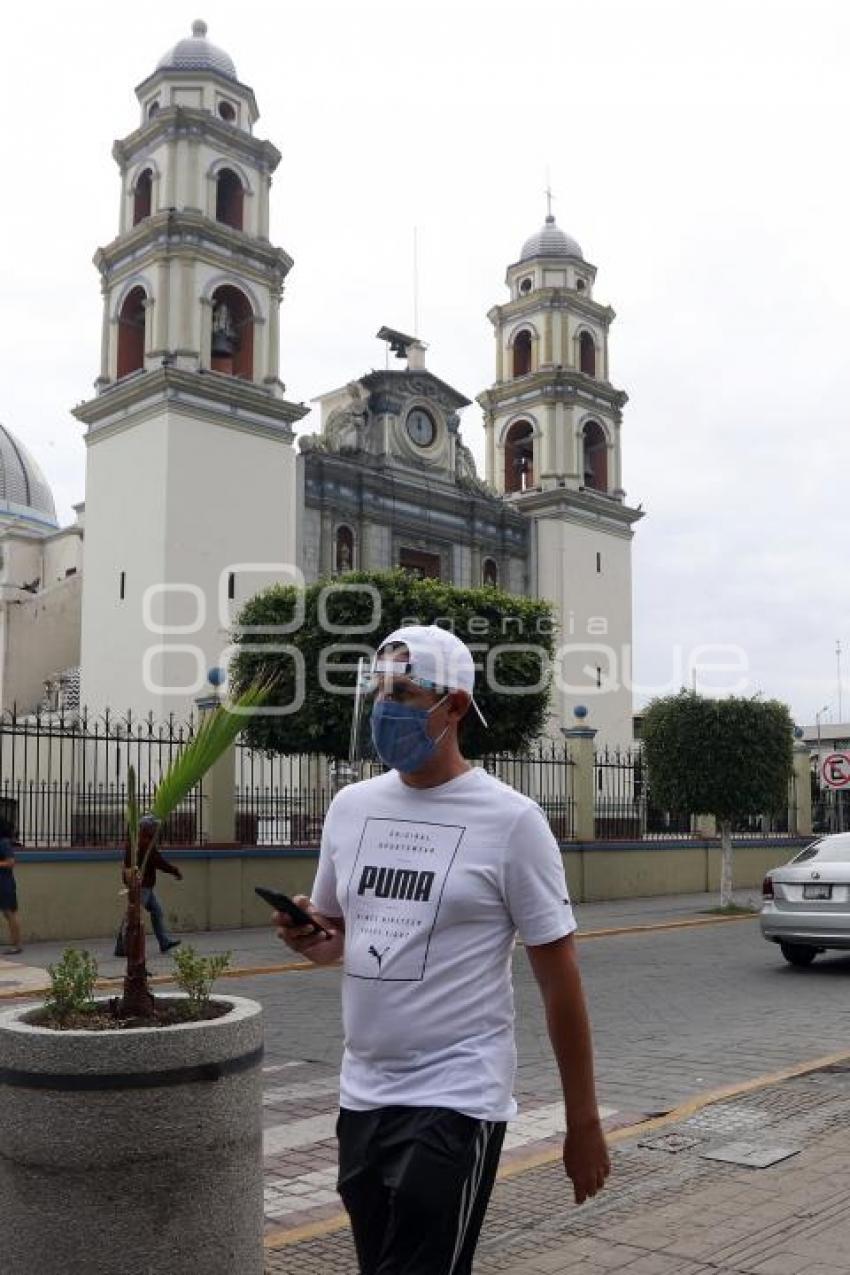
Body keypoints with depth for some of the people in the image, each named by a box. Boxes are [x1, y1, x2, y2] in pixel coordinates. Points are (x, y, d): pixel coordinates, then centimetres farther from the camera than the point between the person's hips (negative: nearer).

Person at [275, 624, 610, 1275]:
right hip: (361, 1095, 6)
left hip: (457, 1100, -6)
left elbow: (560, 979, -8)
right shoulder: (351, 806, 4)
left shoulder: (510, 819, -11)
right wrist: (307, 936, -8)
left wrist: (583, 1124, -5)